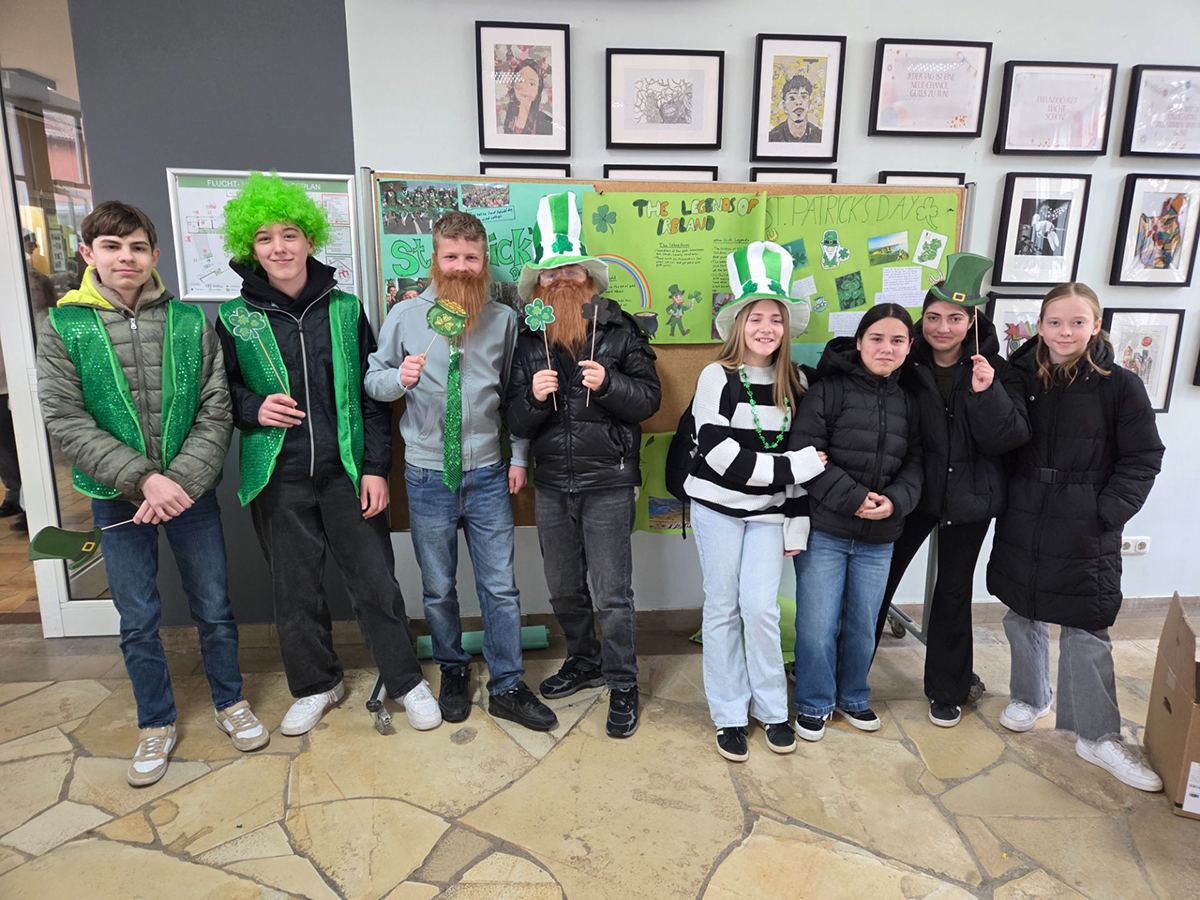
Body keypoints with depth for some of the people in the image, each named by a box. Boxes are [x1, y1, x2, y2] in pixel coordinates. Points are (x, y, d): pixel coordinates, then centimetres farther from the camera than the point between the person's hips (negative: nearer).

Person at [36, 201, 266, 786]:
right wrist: (143, 478, -20)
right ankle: (156, 724, 31)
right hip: (117, 497, 0)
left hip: (191, 491, 0)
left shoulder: (191, 322, -2)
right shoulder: (62, 327, -2)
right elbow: (66, 423, -9)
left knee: (214, 607, 11)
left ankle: (230, 703, 33)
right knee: (138, 620, 11)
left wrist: (180, 481, -18)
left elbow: (215, 413, -6)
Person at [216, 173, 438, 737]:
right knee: (294, 589, 12)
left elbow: (372, 394, 2)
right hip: (277, 478, 1)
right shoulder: (235, 318, 2)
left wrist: (376, 467, -3)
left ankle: (405, 681, 23)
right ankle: (316, 685, 34)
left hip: (346, 471, -1)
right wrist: (253, 409, -11)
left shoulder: (344, 309, 2)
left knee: (376, 579, 4)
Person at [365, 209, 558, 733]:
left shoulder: (503, 319, 2)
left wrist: (519, 457, 4)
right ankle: (453, 672, 36)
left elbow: (514, 394, 8)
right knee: (438, 589, 12)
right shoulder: (405, 315, -1)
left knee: (500, 586, 6)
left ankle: (506, 688, 22)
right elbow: (373, 380, 3)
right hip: (428, 476, 0)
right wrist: (400, 377, -20)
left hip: (488, 475, 1)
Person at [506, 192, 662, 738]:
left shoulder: (619, 329, -3)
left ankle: (622, 685, 21)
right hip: (551, 486, 4)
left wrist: (607, 383, -22)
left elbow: (649, 399, -5)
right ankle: (583, 662, 41)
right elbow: (516, 423, 3)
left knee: (612, 594, 1)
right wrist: (534, 396, -18)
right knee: (563, 589, 18)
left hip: (608, 484, -4)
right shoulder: (529, 340, 5)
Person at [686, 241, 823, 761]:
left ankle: (772, 709, 20)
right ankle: (729, 714, 21)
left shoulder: (796, 383, 6)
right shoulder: (717, 378, -8)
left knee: (761, 608, -2)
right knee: (723, 608, 6)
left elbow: (804, 455, 9)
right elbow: (720, 453, -15)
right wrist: (788, 467, -17)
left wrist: (797, 523, 6)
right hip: (717, 508, -2)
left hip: (768, 512, 3)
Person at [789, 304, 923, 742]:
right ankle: (814, 704, 25)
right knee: (817, 626, 2)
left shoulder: (908, 402, 8)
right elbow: (804, 454, -15)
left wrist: (895, 501, -11)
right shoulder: (829, 389, -9)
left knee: (863, 626, 17)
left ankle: (853, 699, 39)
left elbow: (914, 464, 9)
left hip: (879, 539, 5)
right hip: (824, 531, -4)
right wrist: (852, 497, -19)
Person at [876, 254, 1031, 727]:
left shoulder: (994, 369, -5)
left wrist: (986, 392, -26)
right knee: (880, 577, 7)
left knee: (954, 591, 13)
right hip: (912, 492, 0)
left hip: (968, 496, 0)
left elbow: (1010, 438, -13)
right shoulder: (907, 366, -6)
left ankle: (947, 689, 30)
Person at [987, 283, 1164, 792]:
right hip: (1022, 526, 3)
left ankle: (1098, 737, 17)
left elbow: (1143, 459, -4)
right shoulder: (1020, 378, 2)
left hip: (1086, 534, -3)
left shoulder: (1119, 386, -6)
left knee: (1087, 634, 2)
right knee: (1021, 616, 15)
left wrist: (1108, 512, -11)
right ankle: (1029, 697, 36)